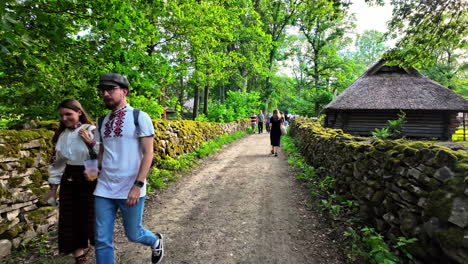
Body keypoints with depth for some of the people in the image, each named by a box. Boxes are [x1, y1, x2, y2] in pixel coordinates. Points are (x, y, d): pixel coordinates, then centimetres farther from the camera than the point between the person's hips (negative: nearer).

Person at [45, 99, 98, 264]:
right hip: (68, 181, 6)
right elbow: (55, 162, 14)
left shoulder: (92, 131, -10)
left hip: (88, 179, -5)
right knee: (70, 219, 10)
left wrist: (91, 143, -25)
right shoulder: (61, 135, 8)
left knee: (89, 216, 3)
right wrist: (53, 187, 12)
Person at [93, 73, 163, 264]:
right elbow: (102, 152, 19)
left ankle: (156, 242, 44)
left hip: (130, 189, -5)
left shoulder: (139, 117, -8)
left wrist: (138, 185, -18)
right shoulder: (102, 121, 10)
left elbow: (148, 153, -12)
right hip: (104, 189, 5)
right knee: (102, 241, 9)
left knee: (133, 234, 12)